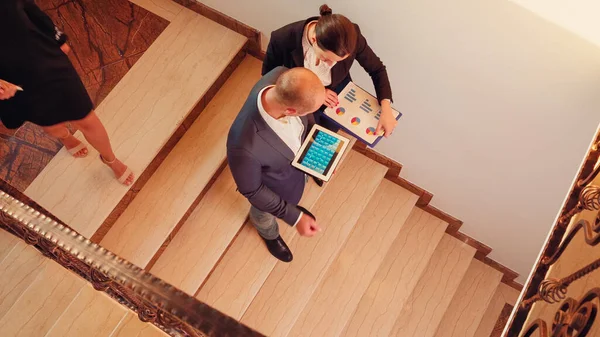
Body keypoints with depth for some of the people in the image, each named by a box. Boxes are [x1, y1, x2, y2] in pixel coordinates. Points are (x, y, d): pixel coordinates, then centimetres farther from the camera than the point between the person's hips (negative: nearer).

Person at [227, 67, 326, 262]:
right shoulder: (245, 146, -49)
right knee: (266, 216, 34)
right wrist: (294, 218, -21)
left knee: (292, 199, 39)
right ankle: (270, 235, 69)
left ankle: (291, 205, 75)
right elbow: (251, 190, -26)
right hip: (273, 189, -4)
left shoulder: (281, 76, -34)